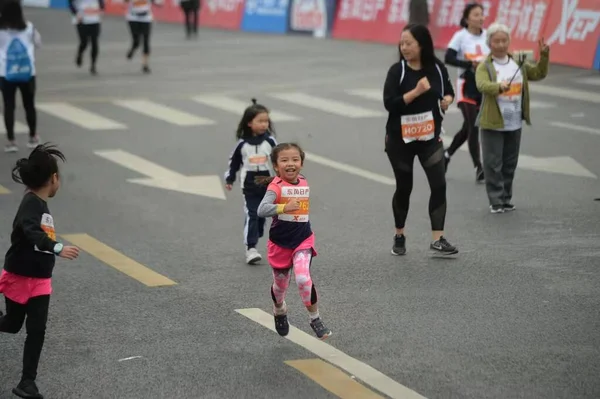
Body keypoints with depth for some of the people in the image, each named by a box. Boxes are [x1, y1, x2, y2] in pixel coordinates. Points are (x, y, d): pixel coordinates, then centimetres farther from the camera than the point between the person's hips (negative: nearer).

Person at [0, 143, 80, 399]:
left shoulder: (40, 205, 4)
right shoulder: (31, 204, -22)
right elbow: (31, 233, -40)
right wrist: (58, 249, -53)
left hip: (40, 280, 7)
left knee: (37, 330, 0)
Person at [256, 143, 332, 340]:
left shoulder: (304, 183, 2)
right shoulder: (276, 187, -16)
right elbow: (262, 210, -32)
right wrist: (284, 207, -41)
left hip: (303, 240, 2)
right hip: (280, 242, -2)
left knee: (303, 278, -21)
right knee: (280, 284, 17)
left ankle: (315, 319, -4)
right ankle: (279, 312, 49)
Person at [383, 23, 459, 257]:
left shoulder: (437, 68, -3)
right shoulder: (397, 71, -11)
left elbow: (448, 91, 13)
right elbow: (389, 103, -19)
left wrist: (447, 100, -10)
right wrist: (417, 91, -28)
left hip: (430, 136, 2)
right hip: (400, 139, -2)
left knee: (439, 185, -10)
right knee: (404, 187, 9)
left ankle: (437, 239, -7)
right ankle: (399, 237, 27)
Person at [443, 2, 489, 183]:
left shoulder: (487, 35, 1)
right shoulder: (461, 36, -11)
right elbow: (449, 58, -19)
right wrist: (471, 64, -28)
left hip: (483, 85, 5)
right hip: (467, 85, -5)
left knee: (468, 127, 15)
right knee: (473, 127, -10)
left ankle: (447, 154, 37)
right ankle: (478, 168, -6)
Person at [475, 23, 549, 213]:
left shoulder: (519, 64, 9)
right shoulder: (485, 67, -8)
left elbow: (538, 73, 10)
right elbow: (482, 85, -25)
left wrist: (544, 56, -6)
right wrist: (499, 86, -44)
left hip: (514, 124, 5)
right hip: (492, 124, -5)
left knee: (510, 164, 12)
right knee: (493, 163, -4)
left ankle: (506, 199, 23)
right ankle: (496, 201, 2)